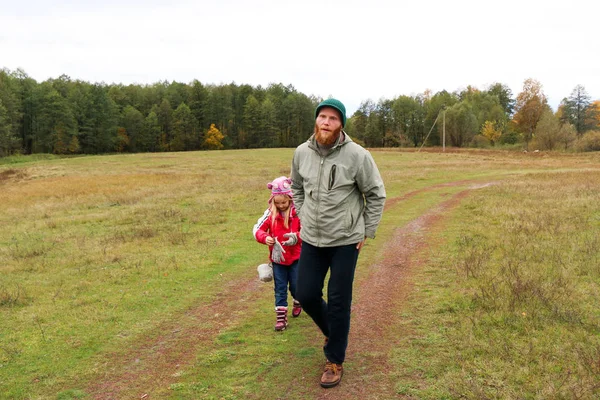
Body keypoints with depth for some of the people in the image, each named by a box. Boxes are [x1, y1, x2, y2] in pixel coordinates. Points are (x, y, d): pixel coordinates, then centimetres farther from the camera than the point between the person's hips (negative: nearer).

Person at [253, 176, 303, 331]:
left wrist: (296, 237, -31)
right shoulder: (270, 213, -4)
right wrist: (265, 238, -24)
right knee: (280, 288, 6)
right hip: (277, 257, 2)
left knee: (296, 286, 10)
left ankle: (298, 302, 41)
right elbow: (257, 229, -5)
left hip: (296, 257, -2)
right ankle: (281, 317, 13)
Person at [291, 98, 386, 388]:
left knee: (338, 302, 3)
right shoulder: (302, 152, -3)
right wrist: (304, 217, 9)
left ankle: (335, 361, 22)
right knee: (305, 295, 10)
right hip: (311, 240, 4)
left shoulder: (357, 155, -15)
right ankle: (332, 331, 41)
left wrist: (366, 232, -4)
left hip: (346, 241, -4)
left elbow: (376, 195, -4)